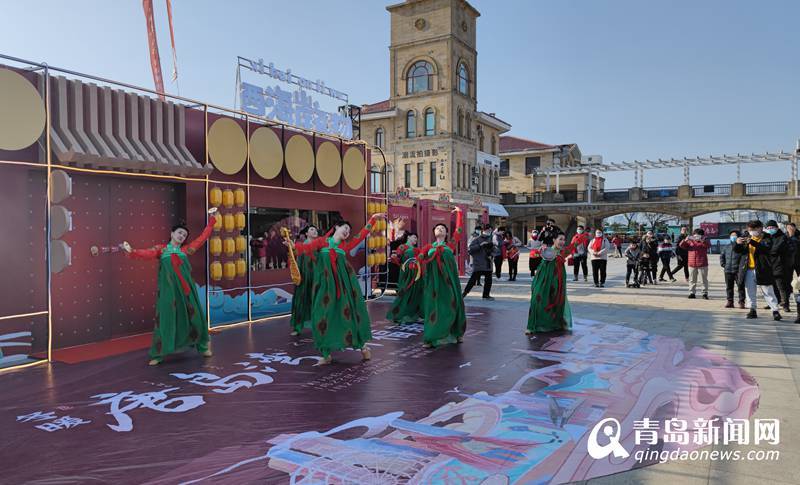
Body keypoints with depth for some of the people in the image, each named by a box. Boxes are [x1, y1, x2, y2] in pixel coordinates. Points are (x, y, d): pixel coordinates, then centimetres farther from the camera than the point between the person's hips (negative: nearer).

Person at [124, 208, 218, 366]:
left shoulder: (185, 250, 15)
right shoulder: (161, 249, 8)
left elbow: (202, 238, 17)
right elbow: (147, 254, -11)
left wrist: (211, 220, 18)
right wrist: (131, 252, -30)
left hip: (186, 289, 3)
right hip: (168, 289, -3)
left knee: (195, 317, 9)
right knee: (165, 319, -3)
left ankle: (203, 347, 25)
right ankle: (157, 355, 8)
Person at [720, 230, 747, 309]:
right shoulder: (726, 247, 15)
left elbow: (744, 257, -9)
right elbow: (721, 256, 22)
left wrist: (742, 267, -19)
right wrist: (723, 265, 9)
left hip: (738, 271, -5)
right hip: (728, 271, 5)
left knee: (740, 286, -2)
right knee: (729, 287, 8)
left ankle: (741, 302, 4)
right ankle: (730, 302, 14)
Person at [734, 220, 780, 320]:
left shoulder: (766, 239, -4)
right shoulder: (748, 238, 10)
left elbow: (766, 249, -25)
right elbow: (738, 251, 10)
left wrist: (752, 242, -37)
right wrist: (738, 243, -12)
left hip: (762, 269, -5)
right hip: (749, 270, 5)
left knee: (767, 291, -2)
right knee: (750, 291, 8)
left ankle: (775, 311, 4)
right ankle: (752, 310, 17)